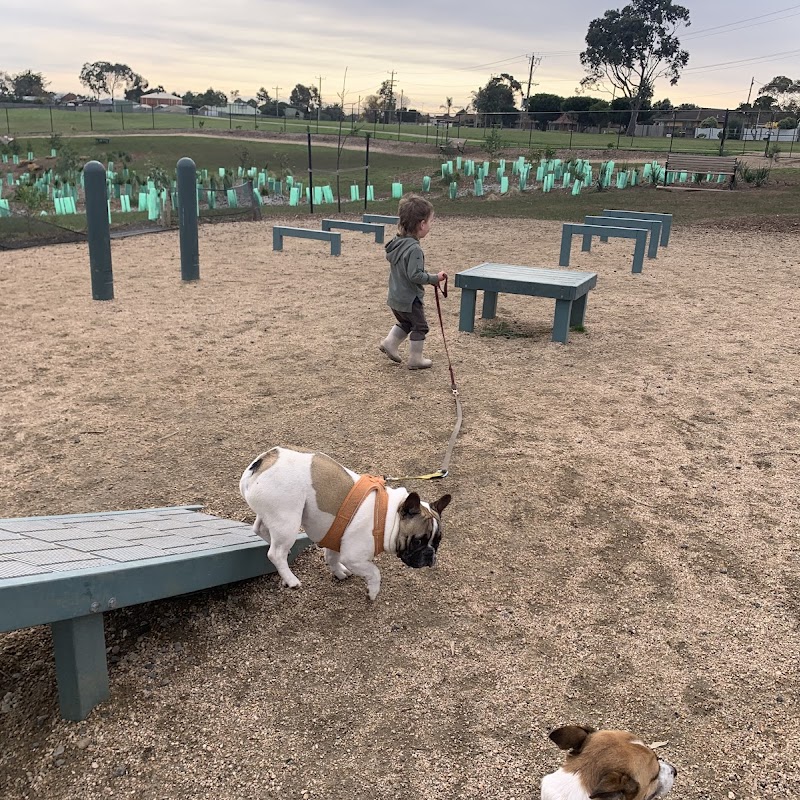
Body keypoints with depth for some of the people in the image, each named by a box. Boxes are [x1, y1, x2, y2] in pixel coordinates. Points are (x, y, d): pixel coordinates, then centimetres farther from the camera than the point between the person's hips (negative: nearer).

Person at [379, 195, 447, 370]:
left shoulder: (397, 243, 0)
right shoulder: (414, 249, -27)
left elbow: (389, 257, 17)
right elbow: (415, 275, -31)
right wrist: (435, 278, -20)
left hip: (395, 297, 8)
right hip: (410, 299, -8)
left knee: (405, 323, 29)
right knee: (420, 327, 11)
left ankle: (389, 343, 25)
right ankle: (415, 359, 18)